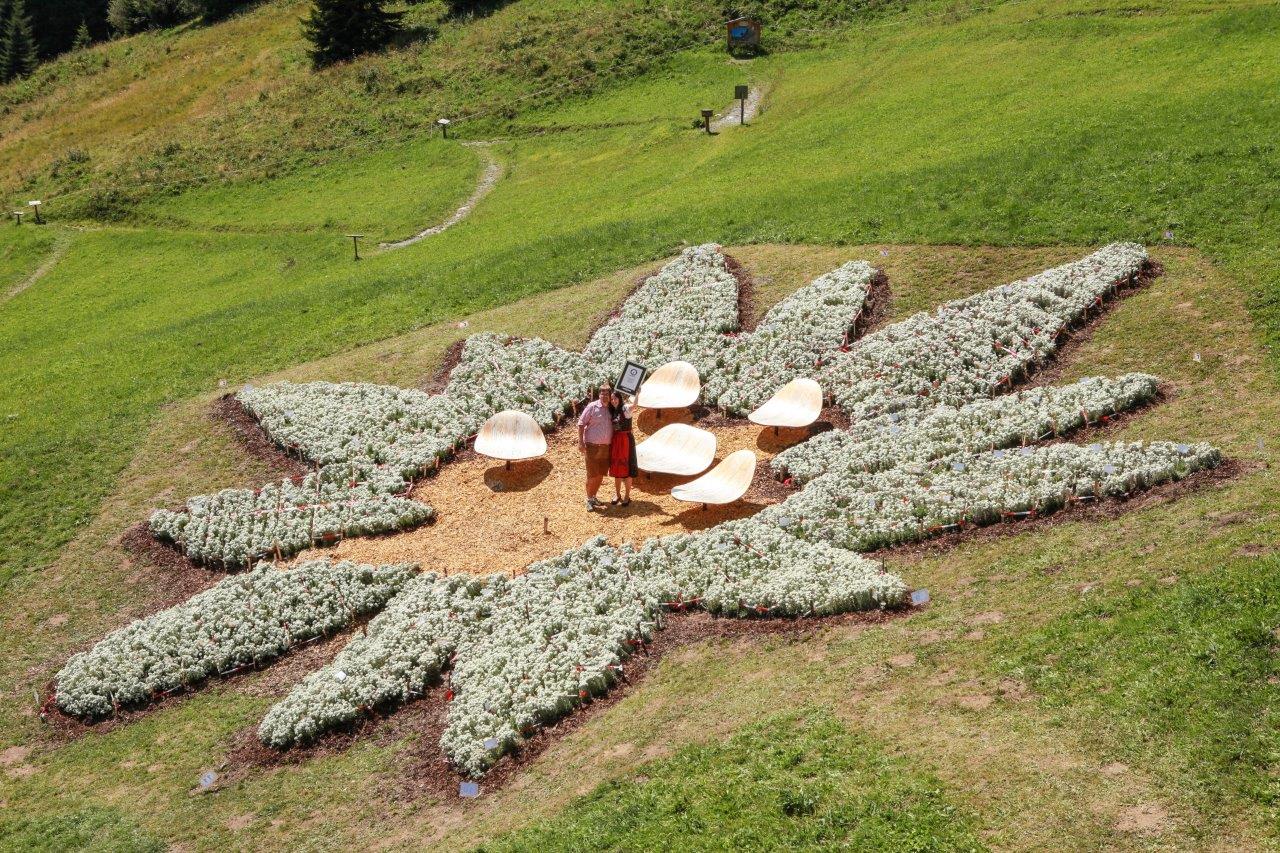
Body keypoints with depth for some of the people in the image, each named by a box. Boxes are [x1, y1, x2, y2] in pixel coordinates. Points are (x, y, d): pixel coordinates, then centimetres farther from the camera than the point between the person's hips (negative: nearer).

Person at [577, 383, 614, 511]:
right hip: (592, 446, -5)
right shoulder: (592, 407, -7)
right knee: (592, 475, -4)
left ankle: (593, 496, 29)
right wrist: (581, 442, -14)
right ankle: (589, 500, 10)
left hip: (606, 447, 5)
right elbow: (581, 423, -7)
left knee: (601, 475, 12)